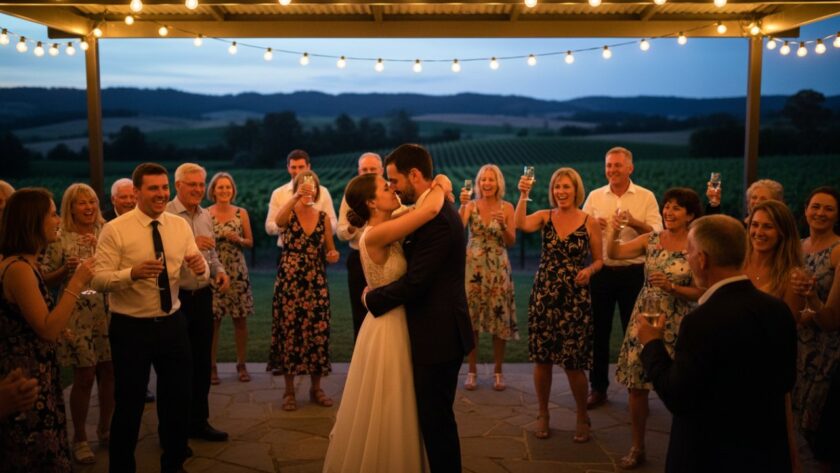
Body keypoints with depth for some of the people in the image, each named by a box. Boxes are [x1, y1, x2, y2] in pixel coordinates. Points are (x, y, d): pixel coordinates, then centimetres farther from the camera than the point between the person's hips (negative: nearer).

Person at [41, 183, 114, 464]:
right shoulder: (60, 239, -3)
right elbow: (46, 279, 0)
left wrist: (100, 246, -15)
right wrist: (66, 268, -17)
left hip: (108, 313, 3)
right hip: (78, 317, -3)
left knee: (109, 373, 9)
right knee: (84, 377, 0)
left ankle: (105, 430, 27)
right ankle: (79, 439, 17)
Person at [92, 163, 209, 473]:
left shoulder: (180, 226, 2)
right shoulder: (115, 230, -10)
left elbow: (198, 277, -1)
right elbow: (99, 280, -16)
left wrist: (201, 268, -24)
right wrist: (132, 273, -34)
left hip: (172, 323, 5)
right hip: (131, 328, -4)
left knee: (179, 399, 16)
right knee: (129, 404, 8)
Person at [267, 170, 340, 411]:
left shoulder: (323, 217, 7)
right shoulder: (289, 214, -2)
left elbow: (330, 250, 15)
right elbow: (278, 221, -28)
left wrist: (333, 255, -8)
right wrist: (296, 197, -38)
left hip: (316, 284, 3)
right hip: (289, 282, -2)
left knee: (318, 333, 4)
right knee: (289, 332, 1)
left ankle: (316, 388, 20)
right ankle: (289, 390, 15)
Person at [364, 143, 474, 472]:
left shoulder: (436, 217, -22)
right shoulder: (438, 210, 11)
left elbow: (414, 282, -24)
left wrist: (371, 299, -9)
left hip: (437, 336, -10)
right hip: (439, 332, 10)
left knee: (435, 419, 3)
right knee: (434, 417, 20)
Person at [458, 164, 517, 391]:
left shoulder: (507, 207, 2)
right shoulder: (471, 205, 0)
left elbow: (511, 242, 0)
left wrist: (503, 224, -16)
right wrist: (463, 205, -28)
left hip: (498, 268, 0)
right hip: (473, 267, 0)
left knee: (499, 319, 2)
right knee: (471, 319, 2)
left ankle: (498, 371, 15)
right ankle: (472, 371, 14)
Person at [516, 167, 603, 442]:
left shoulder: (590, 223, 0)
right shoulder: (545, 217, 3)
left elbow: (599, 260, 7)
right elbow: (521, 224, -18)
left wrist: (589, 270, -13)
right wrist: (523, 196, -25)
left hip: (575, 298, -2)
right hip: (543, 295, 2)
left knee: (573, 363, 0)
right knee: (541, 358, 6)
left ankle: (582, 417, 21)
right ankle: (543, 414, 25)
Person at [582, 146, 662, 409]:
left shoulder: (646, 197, 0)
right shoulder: (595, 196, 6)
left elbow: (658, 233, -7)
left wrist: (635, 223, -24)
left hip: (633, 272, -2)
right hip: (602, 271, 2)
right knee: (599, 330, 8)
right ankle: (598, 387, 20)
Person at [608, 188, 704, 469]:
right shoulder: (650, 240, 4)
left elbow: (701, 293, -7)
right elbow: (613, 253, 3)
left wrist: (672, 287, -21)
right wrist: (613, 231, -15)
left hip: (676, 324, -3)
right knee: (636, 385, 6)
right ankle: (637, 448, 22)